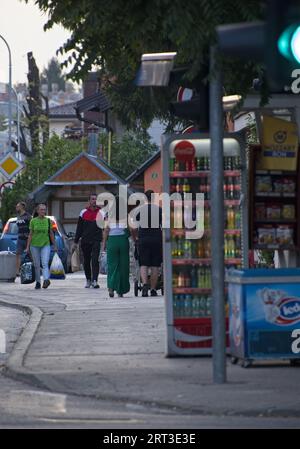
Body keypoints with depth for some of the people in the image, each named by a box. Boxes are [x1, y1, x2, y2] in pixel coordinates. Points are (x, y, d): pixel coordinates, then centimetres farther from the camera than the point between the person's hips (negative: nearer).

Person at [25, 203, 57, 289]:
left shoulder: (48, 221, 5)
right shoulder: (33, 221, 2)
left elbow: (51, 234, 11)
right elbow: (30, 234, 4)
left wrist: (54, 245, 12)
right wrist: (28, 247, 1)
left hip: (46, 244, 0)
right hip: (34, 245, 0)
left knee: (45, 264, -16)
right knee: (36, 265, 5)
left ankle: (46, 280, -30)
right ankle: (38, 282, 14)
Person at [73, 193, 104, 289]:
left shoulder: (101, 213, 4)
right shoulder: (83, 213, 9)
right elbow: (79, 228, 12)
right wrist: (76, 242, 10)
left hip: (96, 241, -3)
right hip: (85, 241, 3)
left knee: (95, 260, -13)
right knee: (86, 261, 8)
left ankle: (94, 280, -17)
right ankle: (88, 280, 20)